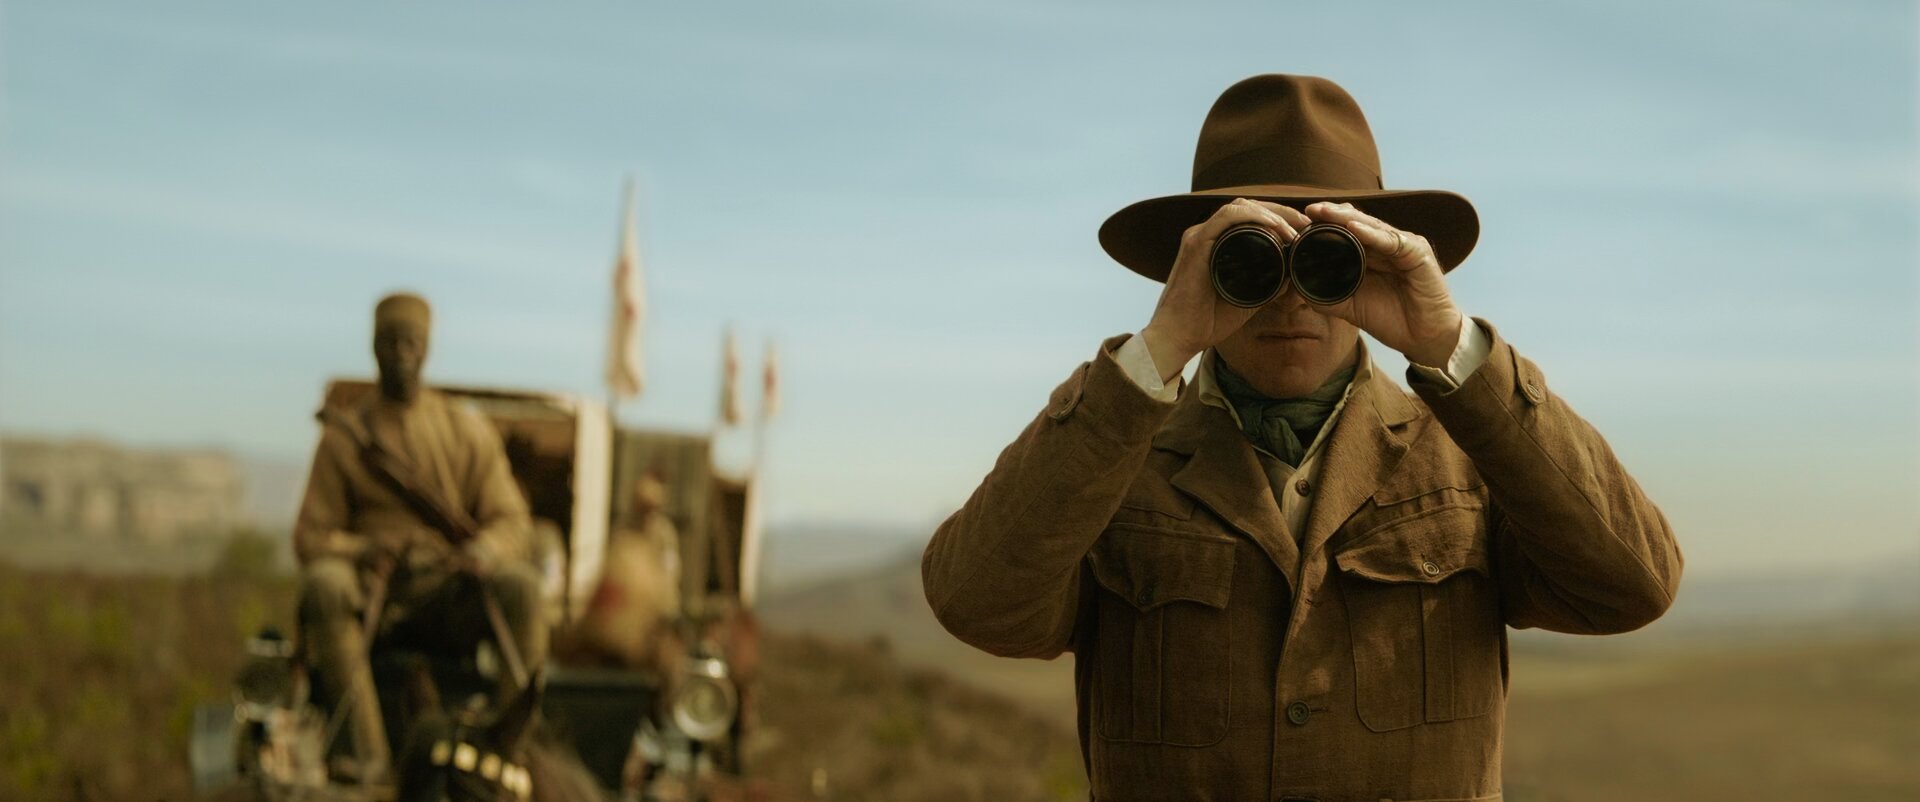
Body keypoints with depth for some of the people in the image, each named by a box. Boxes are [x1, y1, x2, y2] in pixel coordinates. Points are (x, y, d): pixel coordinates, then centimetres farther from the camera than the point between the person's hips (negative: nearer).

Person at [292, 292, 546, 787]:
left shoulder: (469, 432, 9)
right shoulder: (344, 435, 8)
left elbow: (512, 521, 5)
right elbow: (311, 536, 5)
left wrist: (481, 552, -19)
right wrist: (365, 549, -17)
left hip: (450, 596, 0)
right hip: (374, 590, 0)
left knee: (519, 581, -30)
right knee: (324, 582, -33)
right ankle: (370, 753, -35)